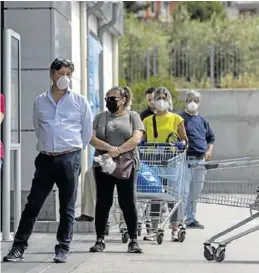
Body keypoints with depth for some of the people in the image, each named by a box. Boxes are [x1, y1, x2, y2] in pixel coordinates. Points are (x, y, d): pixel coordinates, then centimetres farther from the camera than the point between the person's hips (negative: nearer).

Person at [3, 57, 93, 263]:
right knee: (32, 204, 1)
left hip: (70, 159, -1)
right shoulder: (40, 102, 9)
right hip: (46, 159, 2)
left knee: (67, 208, 3)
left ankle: (63, 249, 8)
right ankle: (19, 247, 4)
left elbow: (87, 131, 10)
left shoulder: (80, 101, 4)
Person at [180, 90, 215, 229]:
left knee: (196, 191, 10)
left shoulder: (202, 120, 16)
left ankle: (191, 219, 18)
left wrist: (209, 151, 9)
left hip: (200, 160, 6)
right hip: (186, 159, -6)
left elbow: (211, 137, 24)